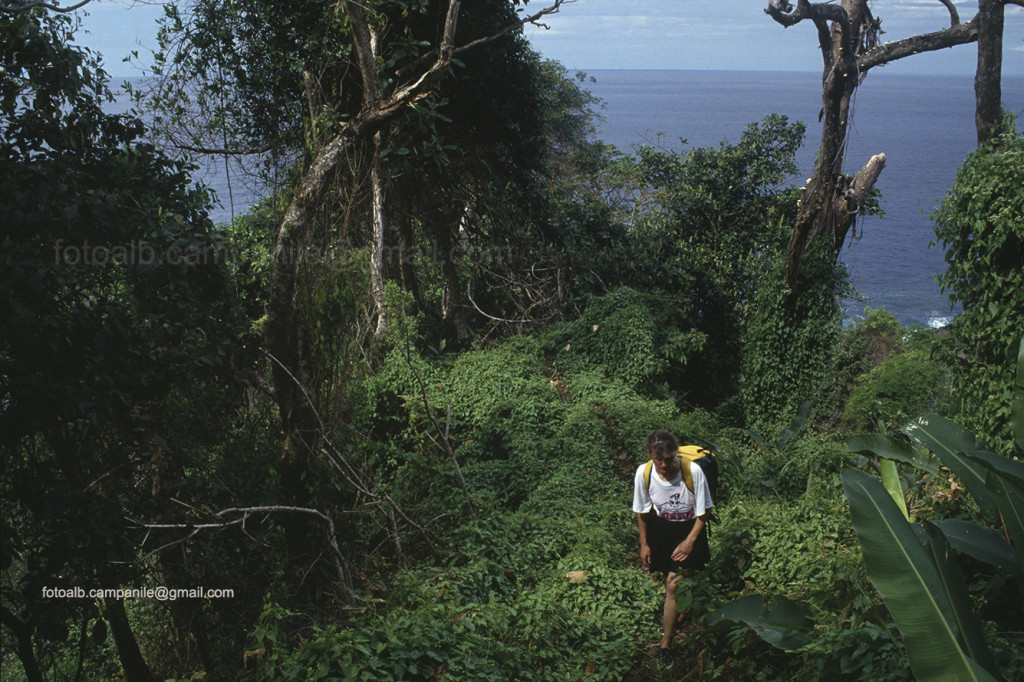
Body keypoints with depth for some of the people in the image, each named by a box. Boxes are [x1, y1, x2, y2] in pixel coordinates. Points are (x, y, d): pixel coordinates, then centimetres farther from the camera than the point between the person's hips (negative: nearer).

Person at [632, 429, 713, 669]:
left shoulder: (693, 471, -28)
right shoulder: (644, 473, -20)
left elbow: (703, 513, -14)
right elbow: (642, 511, -3)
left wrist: (689, 542, -20)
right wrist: (644, 544, 3)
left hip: (689, 529, -3)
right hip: (659, 527, 3)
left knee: (674, 584, -8)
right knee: (668, 579, 16)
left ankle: (666, 643, 7)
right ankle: (674, 616, 47)